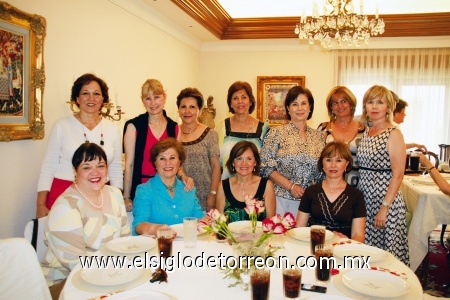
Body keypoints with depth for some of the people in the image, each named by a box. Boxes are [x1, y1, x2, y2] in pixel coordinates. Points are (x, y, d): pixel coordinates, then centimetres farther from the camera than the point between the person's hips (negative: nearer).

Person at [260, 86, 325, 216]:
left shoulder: (318, 136, 8)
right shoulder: (277, 133, -3)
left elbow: (321, 174, 13)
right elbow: (266, 167, -9)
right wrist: (291, 187, -13)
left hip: (308, 201, 4)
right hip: (281, 200, -3)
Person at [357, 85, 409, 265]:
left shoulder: (393, 134, -10)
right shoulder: (366, 133, 11)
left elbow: (398, 175, -14)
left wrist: (384, 208, -18)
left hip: (386, 201, -7)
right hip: (364, 200, 7)